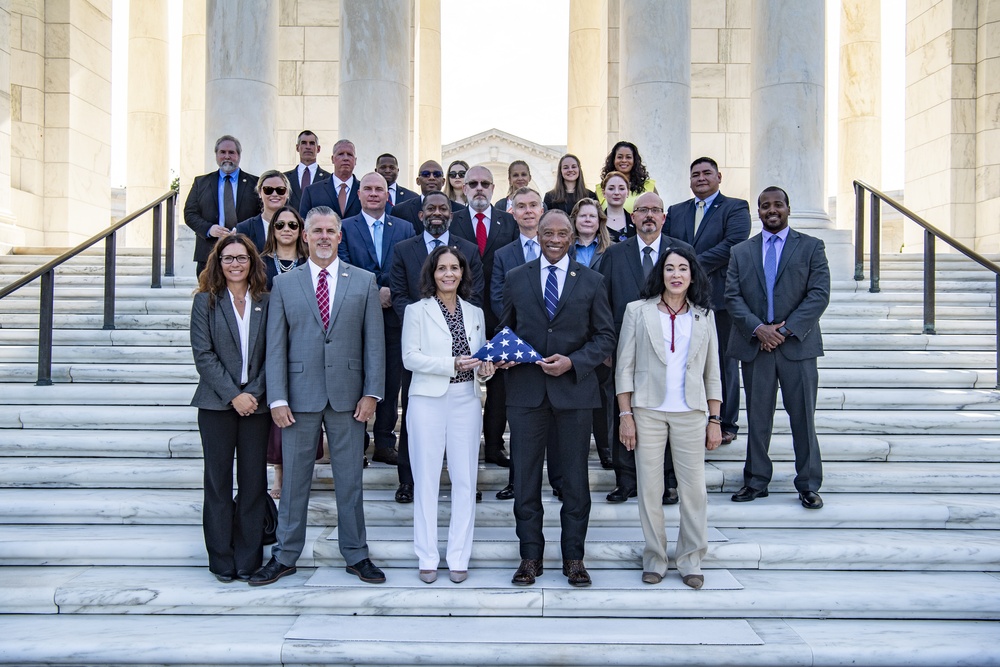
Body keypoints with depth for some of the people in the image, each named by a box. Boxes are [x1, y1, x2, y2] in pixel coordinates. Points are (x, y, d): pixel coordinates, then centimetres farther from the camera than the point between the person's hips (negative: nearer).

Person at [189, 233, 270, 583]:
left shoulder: (265, 302, 6)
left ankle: (249, 560, 14)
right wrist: (233, 395, -12)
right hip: (217, 403, -1)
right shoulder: (205, 301, 2)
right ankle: (222, 561, 16)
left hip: (256, 403, 1)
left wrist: (254, 392, -9)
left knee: (254, 482, 4)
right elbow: (203, 354, -5)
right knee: (218, 481, 5)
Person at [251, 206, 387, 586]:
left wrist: (371, 393, -4)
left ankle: (356, 555, 21)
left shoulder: (364, 282, 5)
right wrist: (277, 398, -6)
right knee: (294, 479, 8)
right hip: (300, 395, 0)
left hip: (347, 396, 0)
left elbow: (374, 342, 3)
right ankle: (284, 556, 21)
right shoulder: (284, 284, 5)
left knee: (350, 479, 8)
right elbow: (275, 346, 2)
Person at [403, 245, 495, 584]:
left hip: (465, 401, 3)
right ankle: (427, 558, 11)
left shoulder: (475, 313, 13)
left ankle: (459, 557, 12)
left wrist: (484, 369, -4)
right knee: (426, 479, 2)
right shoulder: (417, 311, 2)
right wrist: (452, 364, -16)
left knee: (465, 480, 3)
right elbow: (410, 357, -6)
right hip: (428, 401, -3)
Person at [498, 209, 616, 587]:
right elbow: (506, 329, 15)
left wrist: (573, 362, -12)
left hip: (573, 389, -1)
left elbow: (605, 337, 3)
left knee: (575, 478, 6)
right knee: (525, 478, 5)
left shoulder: (591, 281, 5)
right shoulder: (516, 279, 9)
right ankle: (530, 556, 18)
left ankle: (574, 557, 19)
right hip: (526, 389, 1)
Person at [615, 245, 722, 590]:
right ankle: (654, 559, 16)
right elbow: (624, 367, 2)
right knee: (649, 488, 3)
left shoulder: (704, 315, 10)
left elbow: (712, 372, 11)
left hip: (690, 413, 1)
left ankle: (690, 561, 16)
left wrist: (715, 420, 6)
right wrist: (625, 415, -4)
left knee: (693, 488, 1)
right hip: (648, 411, -1)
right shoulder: (638, 311, 4)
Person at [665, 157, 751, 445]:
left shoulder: (736, 208, 1)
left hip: (720, 296, -4)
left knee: (724, 363, 5)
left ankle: (726, 424, 15)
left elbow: (733, 243, -15)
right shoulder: (675, 212, 16)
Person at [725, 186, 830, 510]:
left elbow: (819, 294, -4)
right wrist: (758, 329, -12)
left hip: (797, 345, -2)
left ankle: (809, 485, 12)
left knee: (803, 418, 2)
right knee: (757, 417, 8)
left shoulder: (811, 247, 5)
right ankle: (756, 481, 18)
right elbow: (732, 297, 3)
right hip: (754, 344, 2)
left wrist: (785, 330, -13)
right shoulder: (740, 252, 11)